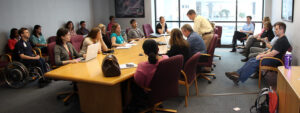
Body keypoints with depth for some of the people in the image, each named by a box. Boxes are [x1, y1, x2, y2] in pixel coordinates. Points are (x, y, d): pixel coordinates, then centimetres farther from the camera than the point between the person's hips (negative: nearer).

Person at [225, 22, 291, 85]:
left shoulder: (282, 41, -19)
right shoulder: (280, 39, 15)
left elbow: (272, 54, -23)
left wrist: (261, 56, -12)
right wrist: (264, 53, 9)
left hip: (273, 61, -10)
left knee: (253, 63, -19)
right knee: (251, 60, -1)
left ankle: (239, 78, -14)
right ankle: (237, 73, -6)